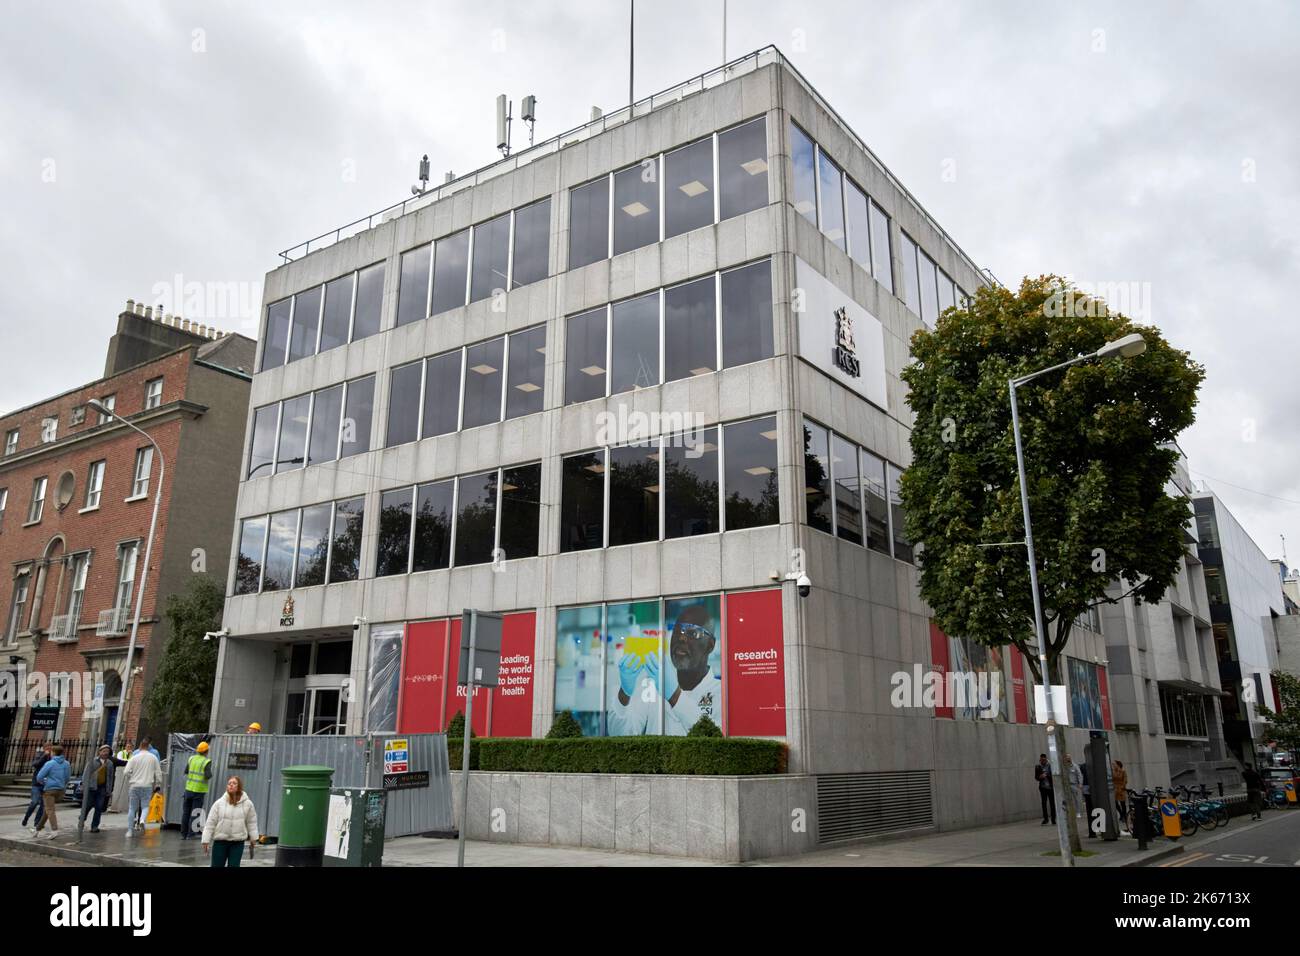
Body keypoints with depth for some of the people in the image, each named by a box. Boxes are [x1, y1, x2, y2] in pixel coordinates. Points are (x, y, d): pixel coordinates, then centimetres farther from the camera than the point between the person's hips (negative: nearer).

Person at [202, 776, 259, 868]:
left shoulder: (247, 803, -4)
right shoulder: (219, 803, -5)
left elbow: (251, 822, 4)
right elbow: (210, 823, -2)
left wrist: (253, 838, 6)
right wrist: (206, 840, -3)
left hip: (238, 843, 0)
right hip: (220, 841, 0)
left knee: (233, 865, 1)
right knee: (217, 865, 9)